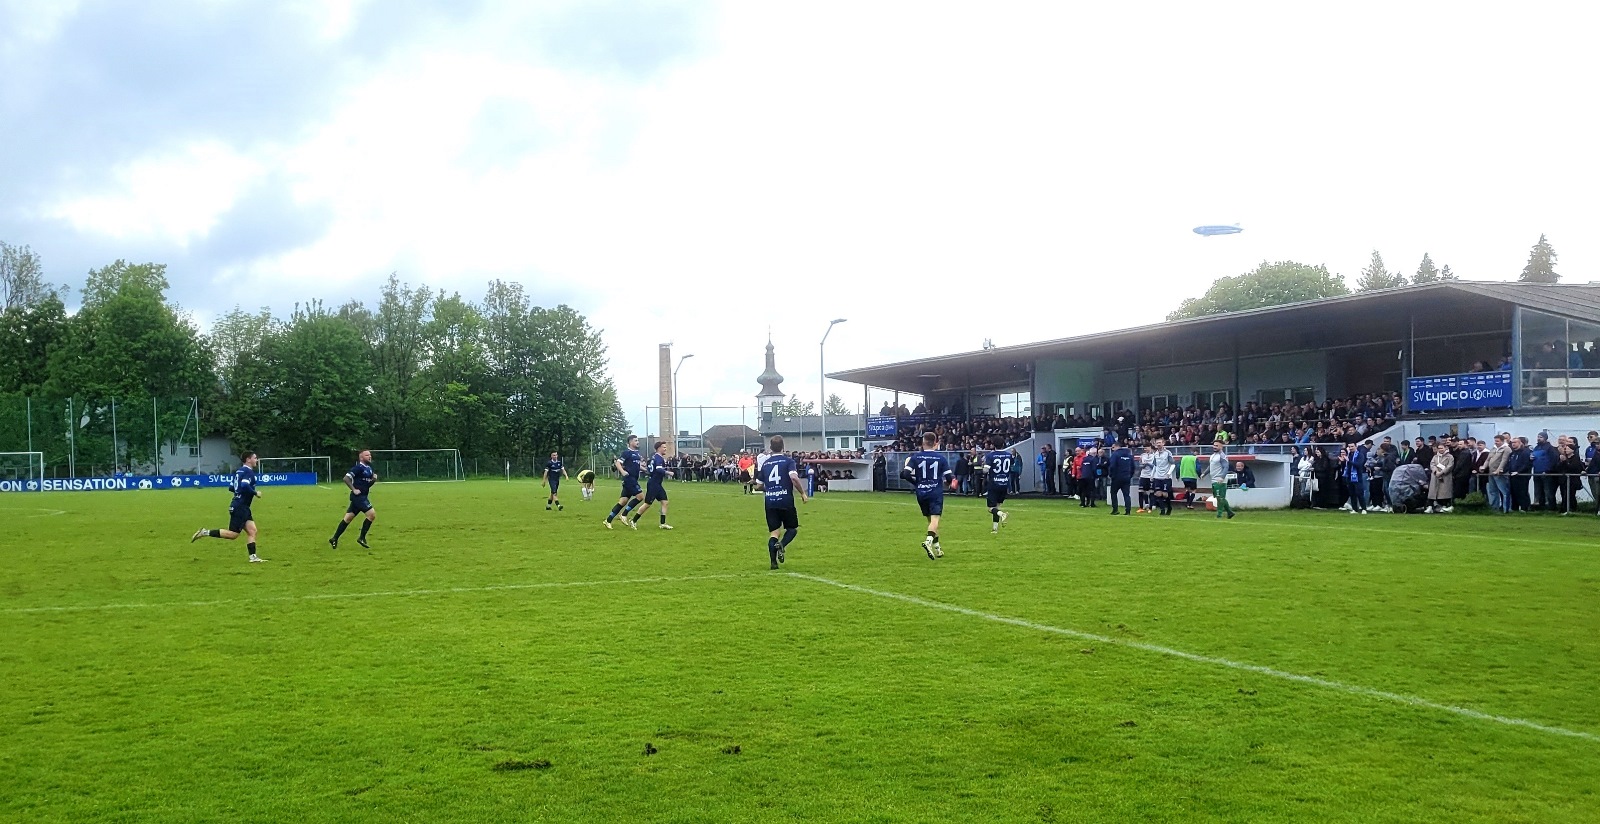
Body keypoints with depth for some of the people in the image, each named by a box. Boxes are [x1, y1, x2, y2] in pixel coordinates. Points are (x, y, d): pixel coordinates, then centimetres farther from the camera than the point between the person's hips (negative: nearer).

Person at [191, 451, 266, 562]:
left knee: (252, 531, 4)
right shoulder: (248, 471, -14)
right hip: (240, 507, -10)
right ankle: (206, 533, 0)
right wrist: (255, 493, -16)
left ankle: (253, 557, 0)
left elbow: (231, 487, 19)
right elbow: (245, 486, -30)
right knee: (233, 534, -5)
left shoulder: (239, 471, 14)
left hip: (243, 507, 10)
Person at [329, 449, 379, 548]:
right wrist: (354, 489, -19)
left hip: (362, 497, 9)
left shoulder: (369, 468, 14)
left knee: (348, 518, 11)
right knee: (372, 514, -14)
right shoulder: (358, 467, -13)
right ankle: (362, 538, -5)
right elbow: (346, 478, -17)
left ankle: (334, 539, 16)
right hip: (358, 496, -9)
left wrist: (374, 479, 3)